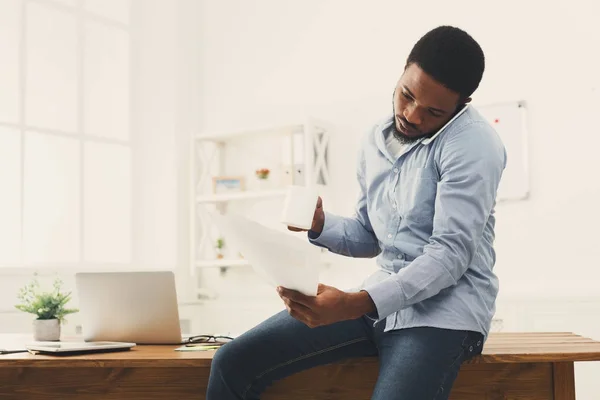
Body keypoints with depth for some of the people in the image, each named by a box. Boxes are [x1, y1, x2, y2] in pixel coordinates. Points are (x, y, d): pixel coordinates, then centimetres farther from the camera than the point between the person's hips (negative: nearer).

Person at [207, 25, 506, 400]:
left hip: (446, 306, -6)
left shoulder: (473, 142, -12)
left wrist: (354, 305, -29)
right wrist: (320, 225, -4)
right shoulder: (376, 140, 11)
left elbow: (452, 253, -20)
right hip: (380, 296, 7)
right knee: (233, 362, -5)